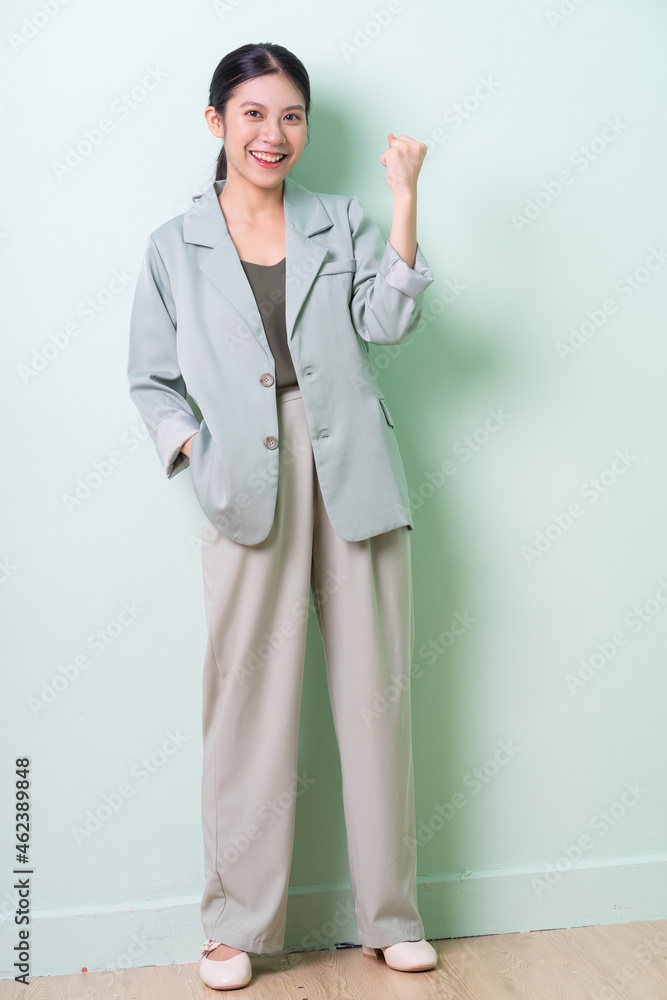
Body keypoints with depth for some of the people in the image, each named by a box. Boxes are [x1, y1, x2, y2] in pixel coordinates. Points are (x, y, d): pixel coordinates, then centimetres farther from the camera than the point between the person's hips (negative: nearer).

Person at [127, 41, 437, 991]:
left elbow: (387, 321, -3)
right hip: (246, 488, -1)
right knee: (249, 698, 1)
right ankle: (238, 923, 18)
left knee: (376, 689, 4)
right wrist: (198, 451, -4)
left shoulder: (342, 224, 13)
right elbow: (152, 380, 11)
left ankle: (392, 915, 19)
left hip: (353, 478, 1)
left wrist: (404, 198, -9)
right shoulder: (176, 246, 10)